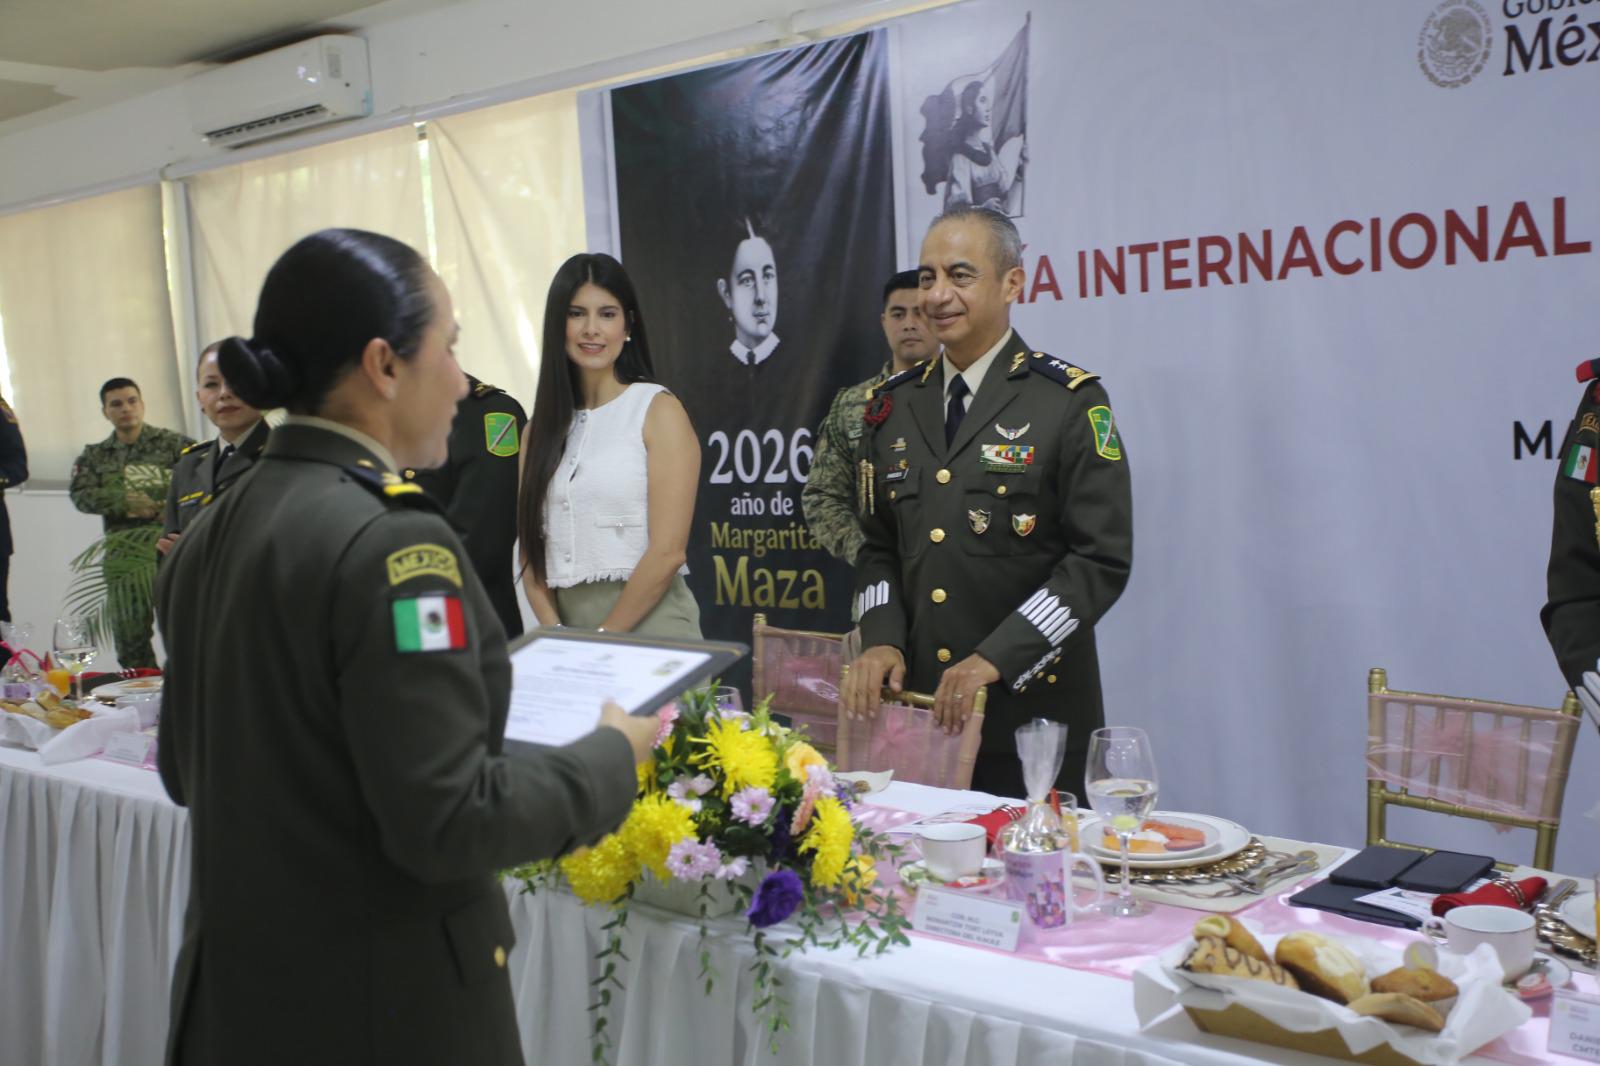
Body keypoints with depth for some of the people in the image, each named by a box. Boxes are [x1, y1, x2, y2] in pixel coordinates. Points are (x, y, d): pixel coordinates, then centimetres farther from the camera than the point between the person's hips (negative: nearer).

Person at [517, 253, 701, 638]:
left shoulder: (659, 411, -4)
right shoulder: (542, 428, 11)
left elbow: (668, 551, -11)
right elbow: (532, 549, 7)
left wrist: (604, 638, -10)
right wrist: (555, 635, -7)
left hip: (649, 624, -4)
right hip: (568, 624, 4)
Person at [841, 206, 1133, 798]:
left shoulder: (1069, 403, -6)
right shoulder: (896, 404, 10)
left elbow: (1102, 560, -11)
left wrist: (996, 658, -18)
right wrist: (882, 639, -4)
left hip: (1031, 709, -4)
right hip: (917, 706, 4)